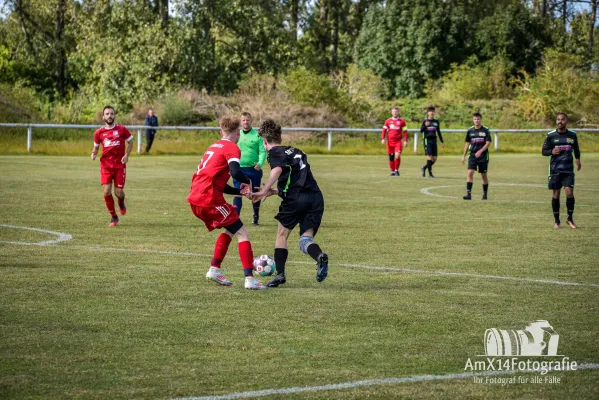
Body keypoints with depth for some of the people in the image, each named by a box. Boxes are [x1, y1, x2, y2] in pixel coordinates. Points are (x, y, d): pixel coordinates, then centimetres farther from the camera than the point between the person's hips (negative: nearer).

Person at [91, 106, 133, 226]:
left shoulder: (122, 129, -1)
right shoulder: (99, 132, 3)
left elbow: (130, 142, 10)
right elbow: (96, 146, 14)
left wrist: (126, 155, -4)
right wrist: (94, 153, -8)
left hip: (120, 165, -1)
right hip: (106, 165, 1)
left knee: (118, 193, -4)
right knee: (107, 191, -10)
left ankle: (121, 203, 35)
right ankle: (113, 217, 8)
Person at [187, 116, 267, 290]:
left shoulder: (213, 147, 24)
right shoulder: (231, 148, -3)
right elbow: (235, 172, -21)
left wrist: (239, 191, 18)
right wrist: (247, 182, 0)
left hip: (195, 199, 8)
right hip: (210, 199, -8)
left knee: (230, 230, 25)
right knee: (243, 234, -3)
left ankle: (214, 269, 19)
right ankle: (249, 278, -13)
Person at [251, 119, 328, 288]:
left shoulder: (275, 152, 6)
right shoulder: (295, 151, 29)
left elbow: (277, 169, -18)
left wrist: (264, 191, -22)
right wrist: (274, 191, 39)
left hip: (295, 198, -5)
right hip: (316, 196, 6)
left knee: (282, 235, 14)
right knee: (305, 239, 4)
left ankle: (280, 274, 9)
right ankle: (319, 256, -29)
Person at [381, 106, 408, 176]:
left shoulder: (402, 121, 5)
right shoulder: (388, 121, 9)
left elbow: (405, 131, 6)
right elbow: (384, 130, 8)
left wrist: (405, 141, -1)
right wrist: (383, 139, -4)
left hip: (398, 142, -2)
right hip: (390, 142, 2)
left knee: (397, 155, -18)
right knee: (391, 157, 4)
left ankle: (396, 170, -3)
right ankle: (392, 171, 16)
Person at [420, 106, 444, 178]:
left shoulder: (436, 121, 11)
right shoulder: (425, 121, -1)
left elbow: (438, 132, 18)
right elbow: (421, 131, -9)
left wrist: (442, 142, 17)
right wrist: (425, 126, -29)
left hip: (434, 140, 5)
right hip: (427, 140, -5)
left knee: (434, 159, 3)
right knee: (429, 157, -12)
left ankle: (424, 168, 26)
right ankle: (430, 173, -7)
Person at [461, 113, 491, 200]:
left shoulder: (486, 130, -4)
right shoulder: (470, 131, 6)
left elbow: (488, 143, -9)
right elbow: (467, 143, 15)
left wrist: (480, 151, -22)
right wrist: (464, 155, 12)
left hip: (483, 156, -2)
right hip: (472, 155, 2)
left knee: (484, 175, 5)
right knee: (470, 173, -14)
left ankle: (485, 194, 20)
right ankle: (468, 194, -17)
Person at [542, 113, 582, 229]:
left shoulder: (572, 135, 5)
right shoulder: (551, 135, 0)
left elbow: (576, 149, 19)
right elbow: (544, 151, 3)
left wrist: (577, 159, 0)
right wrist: (552, 152, -18)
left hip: (568, 169, 0)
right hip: (555, 169, 0)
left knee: (569, 192, -12)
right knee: (556, 194, 1)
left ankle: (570, 218, 6)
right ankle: (557, 221, 14)